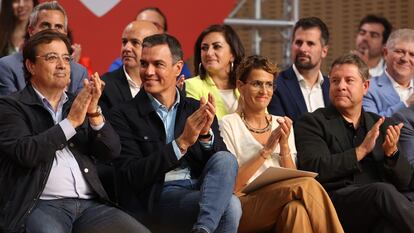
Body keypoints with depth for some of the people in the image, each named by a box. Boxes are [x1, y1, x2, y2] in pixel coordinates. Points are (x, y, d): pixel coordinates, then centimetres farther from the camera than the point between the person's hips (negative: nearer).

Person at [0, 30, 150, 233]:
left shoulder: (78, 104, 18)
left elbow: (112, 151, 10)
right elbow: (25, 153, -12)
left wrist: (94, 113, -6)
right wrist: (71, 121, -13)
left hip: (90, 204, 5)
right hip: (40, 205, -5)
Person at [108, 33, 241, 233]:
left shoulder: (197, 110, 15)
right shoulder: (124, 115, 3)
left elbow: (223, 164, 7)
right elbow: (132, 176, -8)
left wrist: (206, 135, -14)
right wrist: (181, 143, -16)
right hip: (156, 196, -6)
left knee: (225, 160, -28)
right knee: (229, 205, -32)